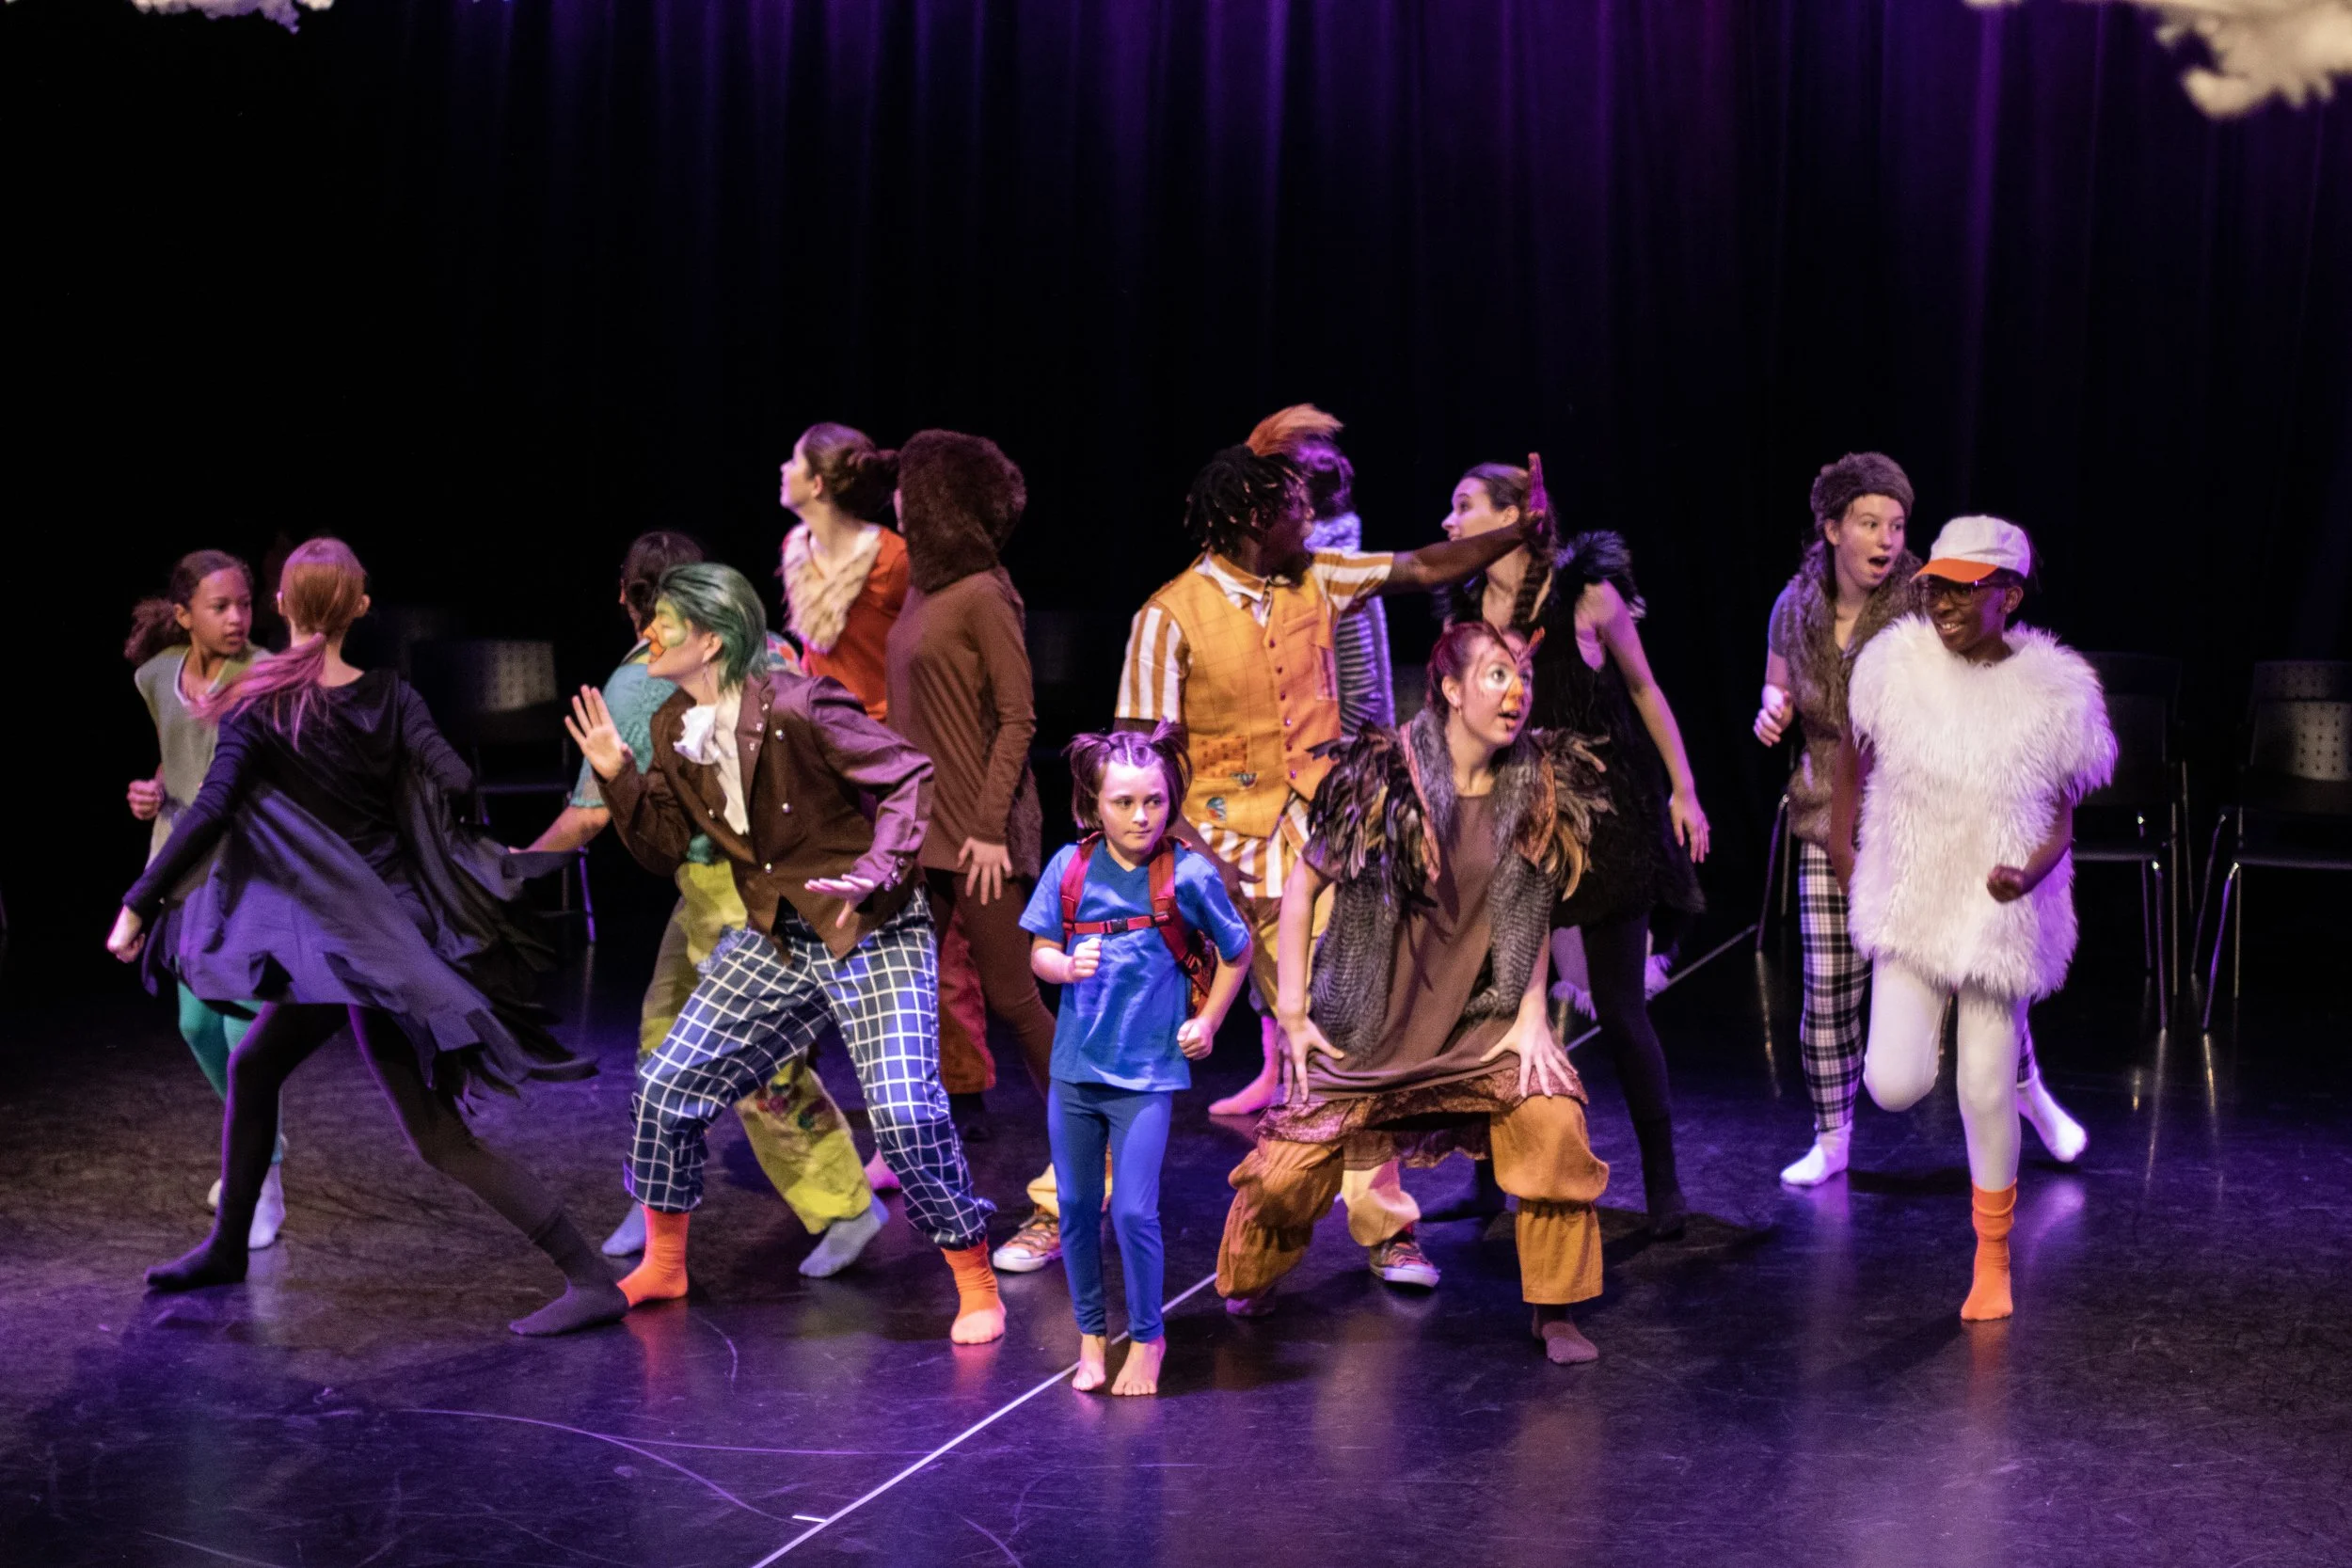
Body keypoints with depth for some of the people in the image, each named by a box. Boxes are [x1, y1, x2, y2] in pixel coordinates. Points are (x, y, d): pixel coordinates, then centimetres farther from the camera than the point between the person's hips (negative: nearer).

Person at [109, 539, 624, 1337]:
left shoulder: (262, 709, -12)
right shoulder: (390, 696, 0)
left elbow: (209, 813, -19)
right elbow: (454, 779, -10)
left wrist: (137, 905, -14)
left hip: (352, 941, -7)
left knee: (440, 1136, -7)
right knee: (252, 1066, 24)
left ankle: (590, 1279, -14)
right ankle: (227, 1249, 35)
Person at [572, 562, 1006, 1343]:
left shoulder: (798, 708, -21)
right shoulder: (674, 729, 2)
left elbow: (909, 776, -16)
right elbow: (664, 849, 6)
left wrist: (876, 871, -27)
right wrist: (617, 778, -9)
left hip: (874, 935, -7)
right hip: (776, 941, 7)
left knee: (904, 1111, -18)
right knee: (667, 1083, 5)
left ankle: (976, 1284, 1)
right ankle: (662, 1264, 26)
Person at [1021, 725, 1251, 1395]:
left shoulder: (1187, 875, -9)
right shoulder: (1070, 868, -4)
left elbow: (1236, 951, 7)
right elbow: (1040, 953, 2)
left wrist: (1207, 1021, 3)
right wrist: (1070, 966, -19)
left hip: (1147, 1070, -3)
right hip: (1075, 1066, 3)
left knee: (1134, 1212, -6)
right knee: (1076, 1209, 10)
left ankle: (1146, 1339, 15)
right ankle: (1090, 1335, 28)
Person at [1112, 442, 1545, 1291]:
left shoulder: (1317, 581, 5)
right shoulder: (1171, 615, -11)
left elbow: (1427, 567, 6)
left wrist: (1522, 532, -5)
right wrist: (1192, 852, -21)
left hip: (1310, 854, 4)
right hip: (1213, 862, -4)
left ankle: (1384, 1227, 9)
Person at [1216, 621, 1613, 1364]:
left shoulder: (1541, 786, -4)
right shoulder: (1383, 779, -14)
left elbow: (1535, 913, 6)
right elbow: (1303, 885, -5)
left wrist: (1532, 1016, -3)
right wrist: (1291, 1008, -7)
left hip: (1483, 1018, 2)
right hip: (1367, 1022, -2)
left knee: (1555, 1123, -19)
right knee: (1292, 1165, -1)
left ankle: (1555, 1311, -2)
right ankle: (1249, 1283, 32)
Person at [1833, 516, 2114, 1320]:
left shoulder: (2055, 690, -12)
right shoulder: (1893, 663, -9)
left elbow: (2061, 816, -5)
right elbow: (1853, 754, 11)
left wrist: (2031, 870, -24)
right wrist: (1842, 842, 15)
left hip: (2000, 915, -1)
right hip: (1908, 908, 2)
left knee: (1987, 1093, 3)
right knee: (1895, 1087, -7)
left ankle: (1992, 1259, 25)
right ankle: (1921, 1031, 33)